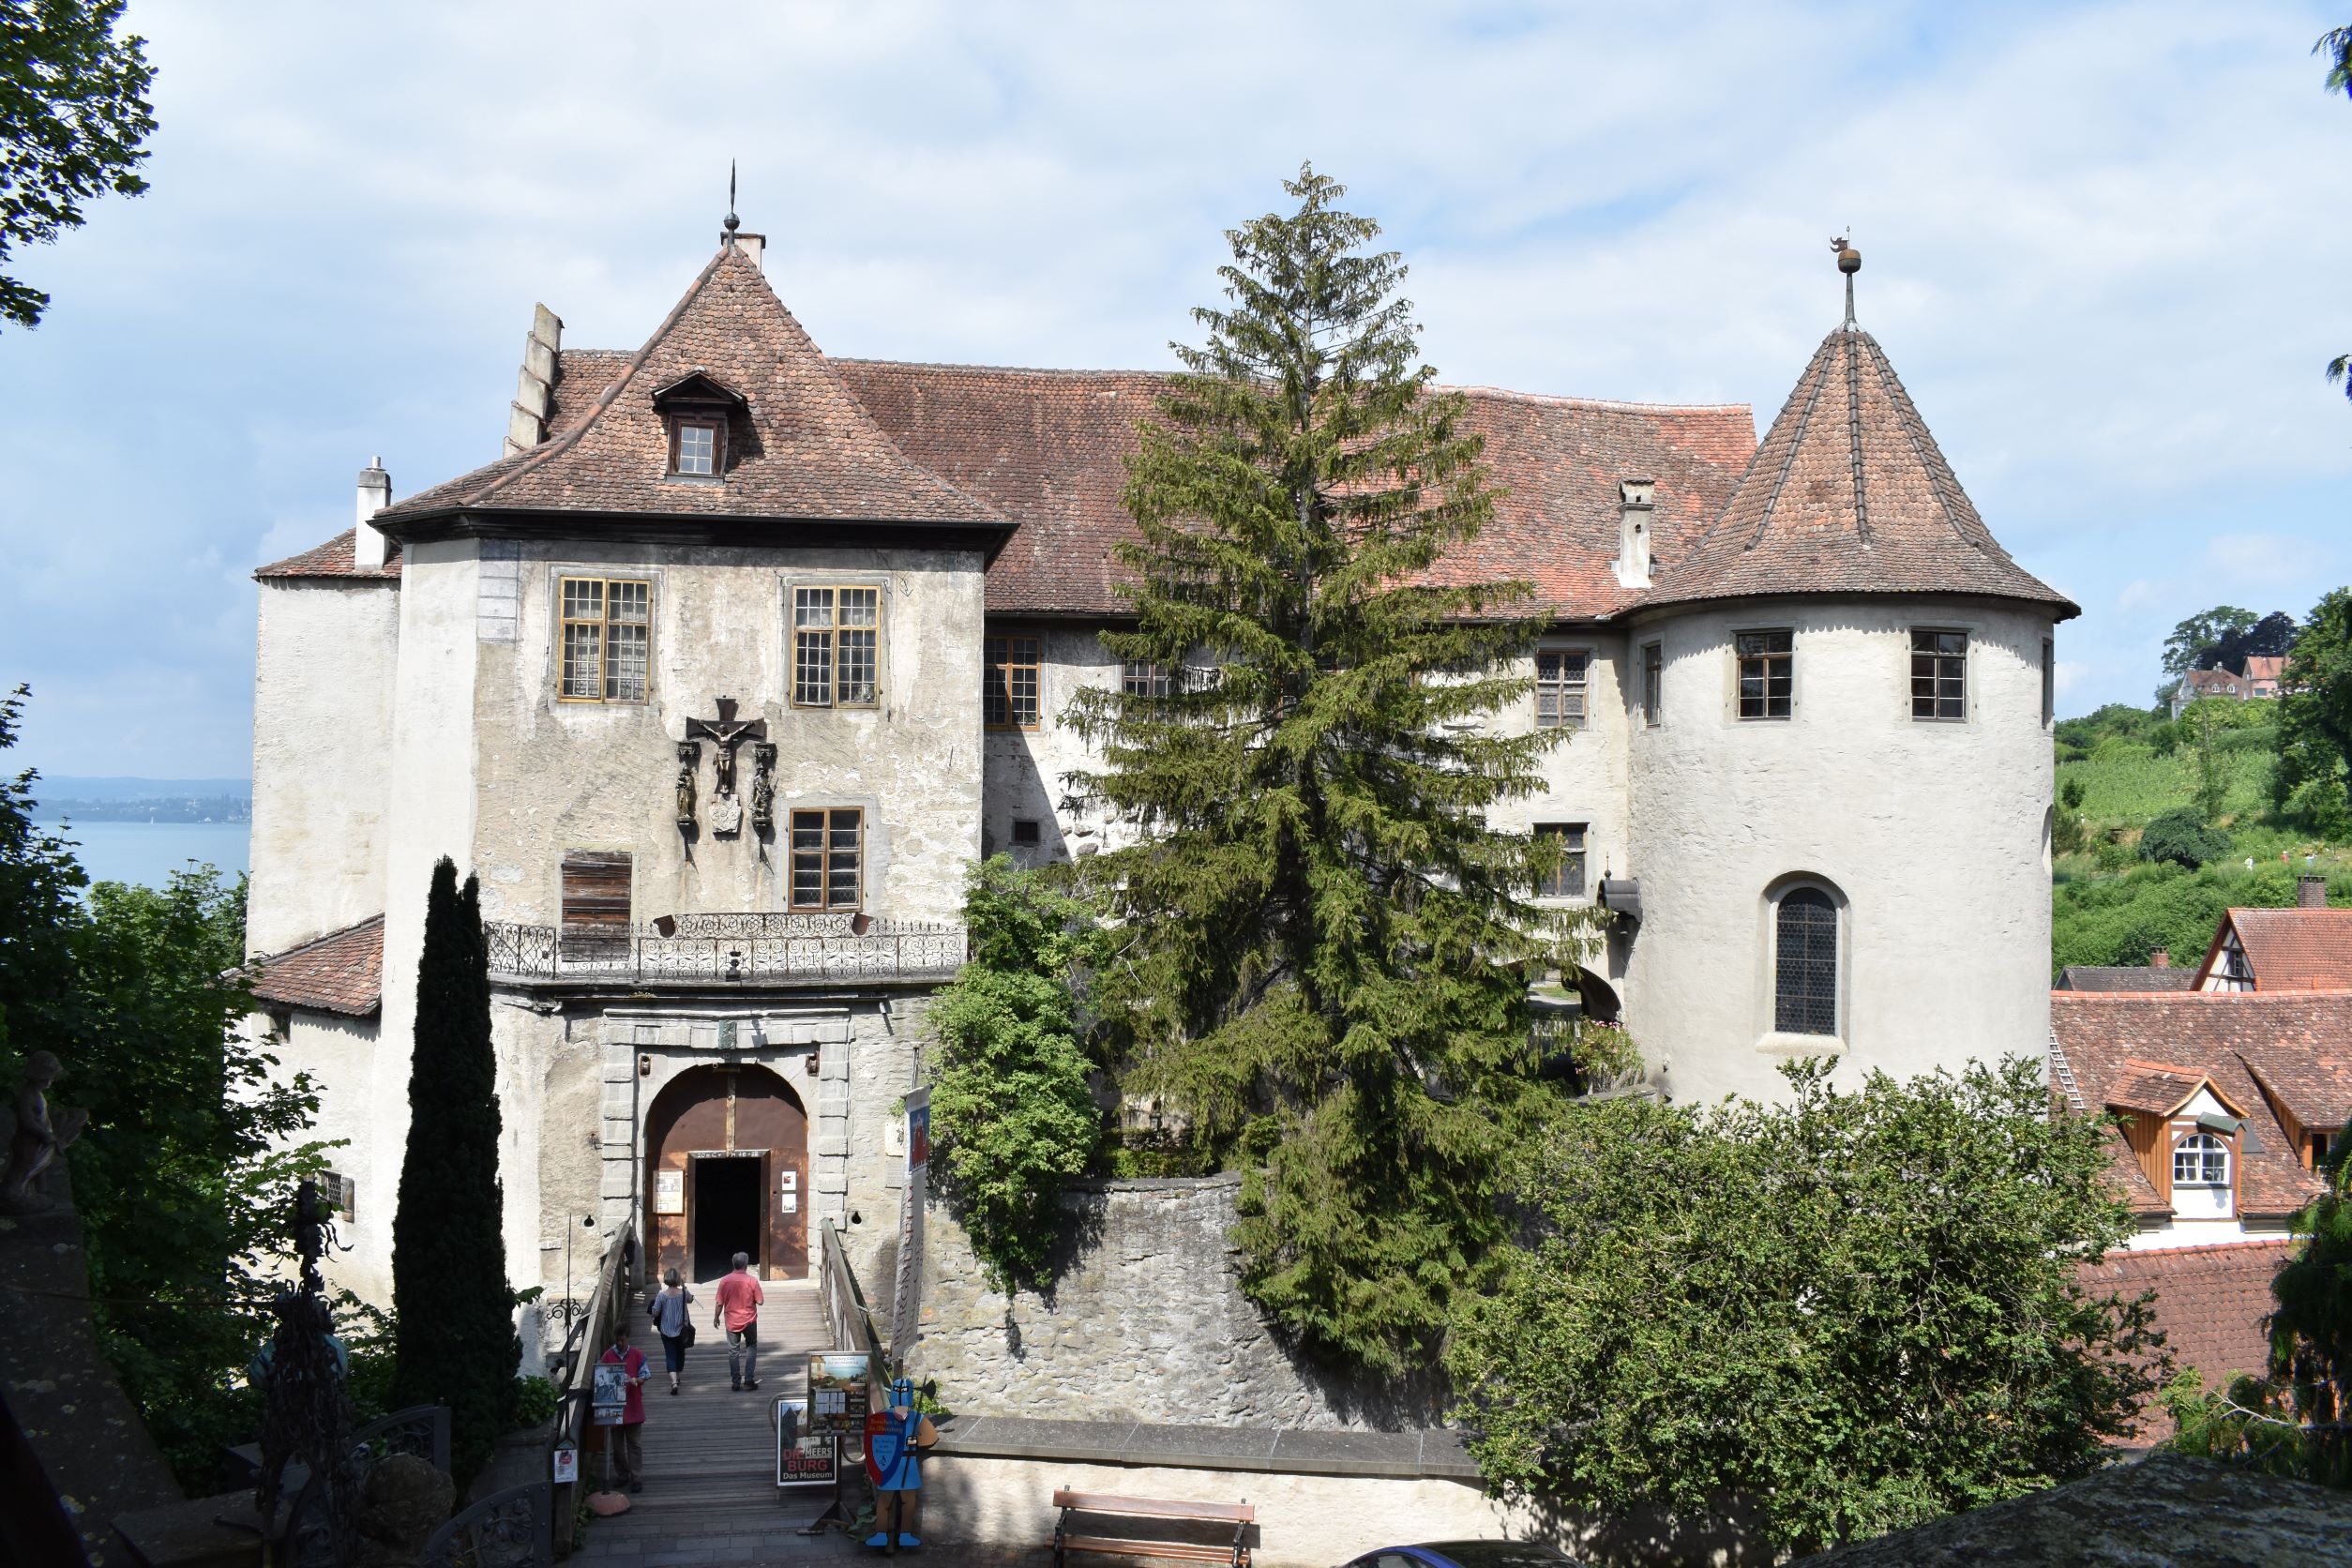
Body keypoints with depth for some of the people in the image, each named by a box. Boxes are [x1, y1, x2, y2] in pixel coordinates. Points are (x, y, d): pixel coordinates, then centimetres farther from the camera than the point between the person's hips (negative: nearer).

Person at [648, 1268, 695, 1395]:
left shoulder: (661, 1295, -15)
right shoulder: (684, 1293, -11)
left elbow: (654, 1313, -11)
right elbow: (690, 1300, 12)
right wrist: (684, 1287, 15)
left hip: (666, 1330, -2)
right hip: (681, 1329, 2)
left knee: (670, 1356, 1)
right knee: (680, 1353, 22)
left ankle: (674, 1381, -17)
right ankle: (677, 1377, 37)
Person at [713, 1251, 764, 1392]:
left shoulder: (725, 1281, -7)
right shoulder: (752, 1281, -13)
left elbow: (720, 1303, -2)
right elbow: (760, 1301, -9)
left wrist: (716, 1317, 13)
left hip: (731, 1321, 1)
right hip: (749, 1320, -1)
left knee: (733, 1351, 10)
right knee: (751, 1347, 15)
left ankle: (736, 1382, 11)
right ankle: (749, 1379, 7)